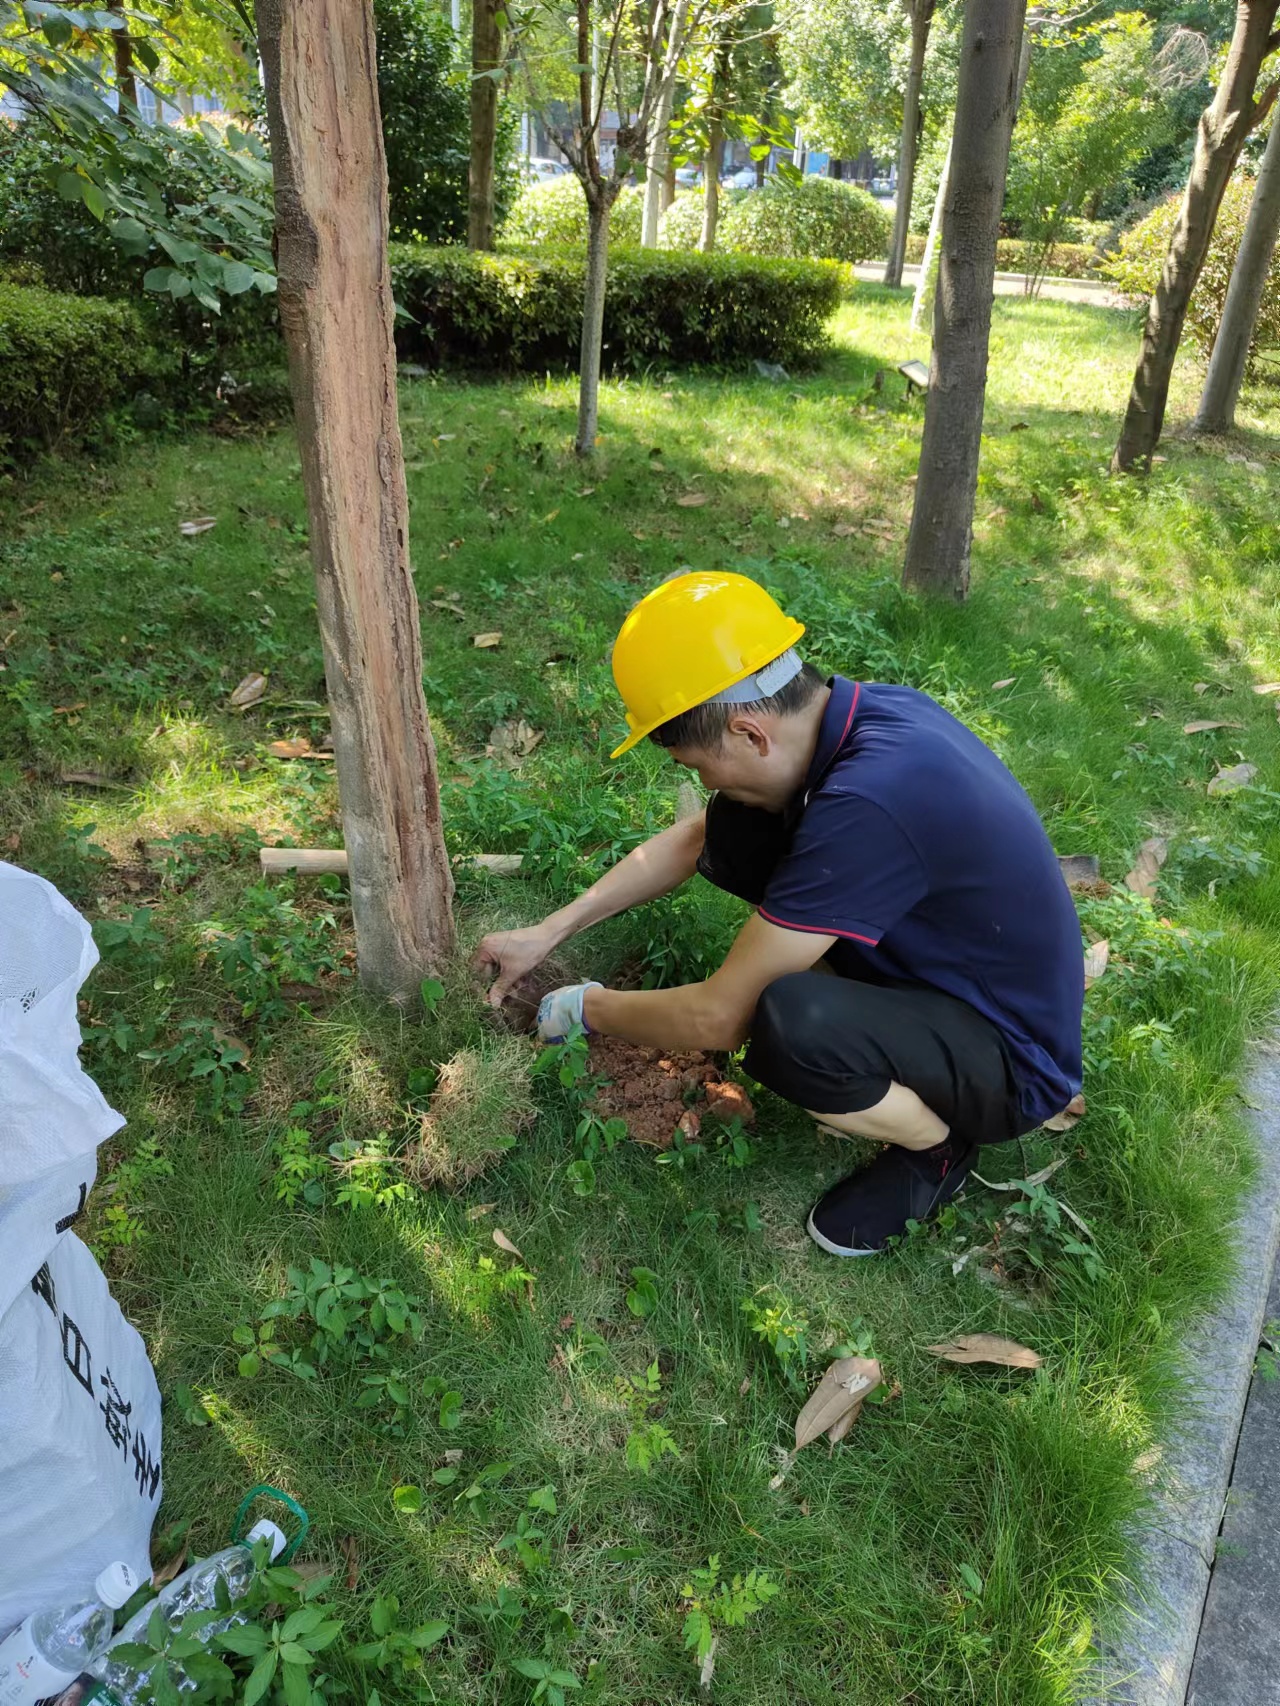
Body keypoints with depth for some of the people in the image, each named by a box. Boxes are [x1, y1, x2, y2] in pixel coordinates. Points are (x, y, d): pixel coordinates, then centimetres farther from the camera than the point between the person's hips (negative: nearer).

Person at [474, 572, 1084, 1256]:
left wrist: (588, 1008, -7)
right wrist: (549, 932, 4)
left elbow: (717, 1017, -26)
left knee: (789, 1024, -37)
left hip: (1013, 1064, -7)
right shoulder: (855, 710, -9)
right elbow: (692, 838, 5)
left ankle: (935, 1144, -4)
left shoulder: (867, 801, -36)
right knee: (736, 830, -3)